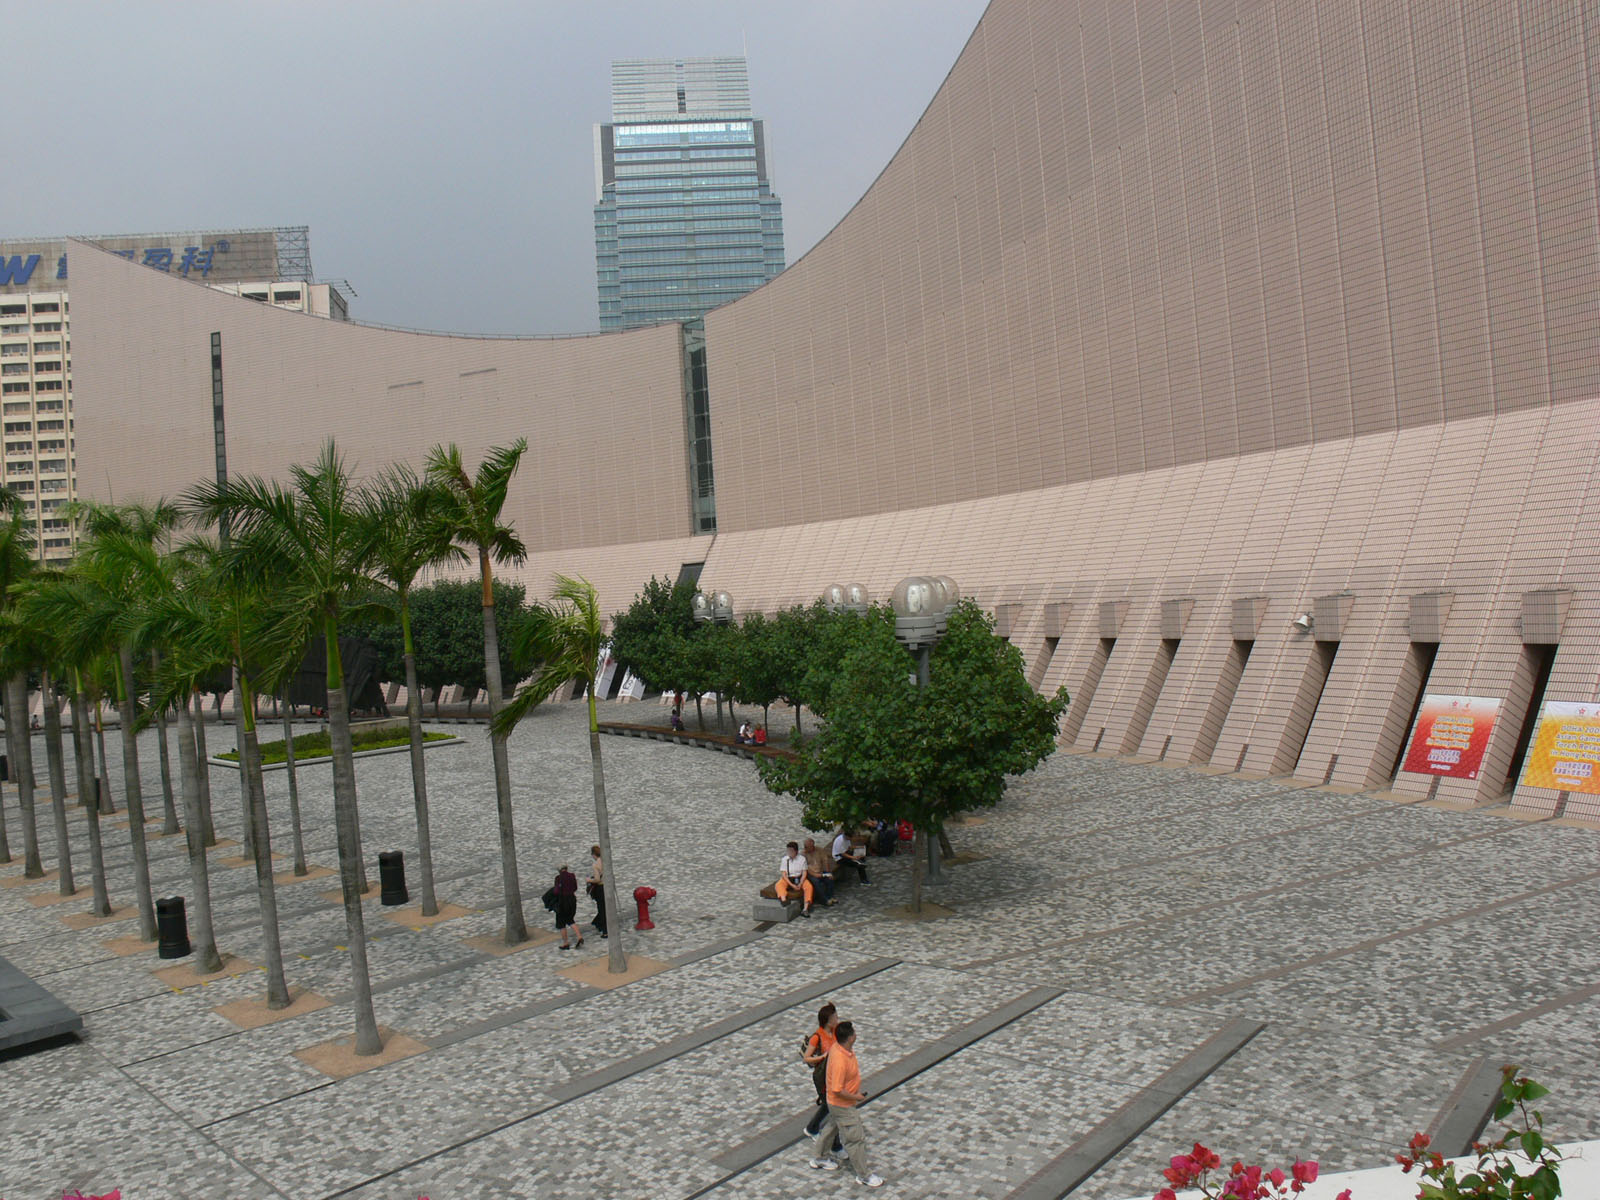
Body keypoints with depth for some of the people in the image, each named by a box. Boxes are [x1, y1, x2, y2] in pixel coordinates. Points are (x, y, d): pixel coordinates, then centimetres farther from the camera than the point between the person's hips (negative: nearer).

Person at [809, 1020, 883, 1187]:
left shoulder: (838, 1047, -10)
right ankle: (863, 1175, 22)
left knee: (831, 1127, 28)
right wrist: (856, 1097, -18)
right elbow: (837, 1090, -32)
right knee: (856, 1138, 5)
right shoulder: (840, 1061, -39)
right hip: (843, 1105, -9)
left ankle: (820, 1159, 48)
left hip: (836, 1104, 9)